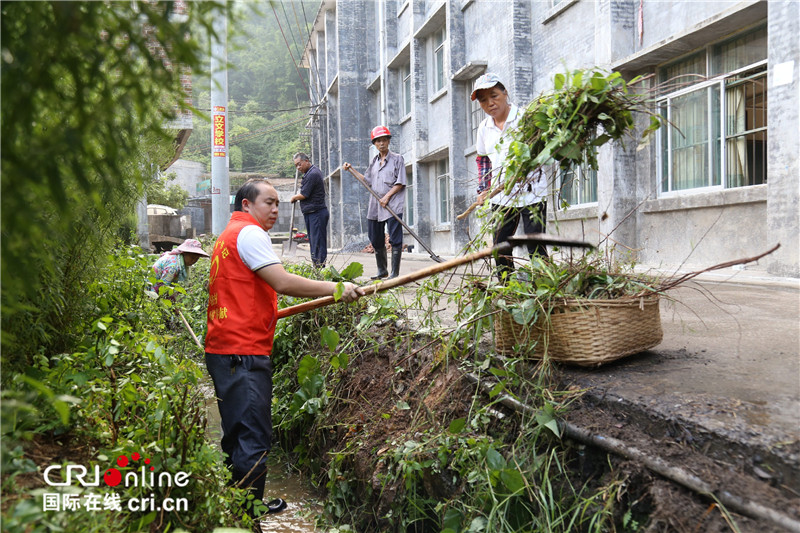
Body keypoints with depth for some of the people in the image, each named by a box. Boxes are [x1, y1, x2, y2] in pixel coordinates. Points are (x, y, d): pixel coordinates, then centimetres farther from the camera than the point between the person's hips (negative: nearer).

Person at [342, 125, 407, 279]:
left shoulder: (397, 159, 1)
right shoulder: (374, 161, 17)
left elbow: (400, 183, -6)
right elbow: (368, 180, 22)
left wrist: (387, 196, -15)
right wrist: (351, 169, 18)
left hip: (392, 205, -6)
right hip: (375, 207, 6)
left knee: (395, 240, -7)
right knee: (376, 240, 10)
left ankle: (395, 273, -2)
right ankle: (382, 271, 24)